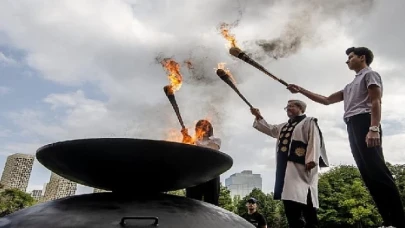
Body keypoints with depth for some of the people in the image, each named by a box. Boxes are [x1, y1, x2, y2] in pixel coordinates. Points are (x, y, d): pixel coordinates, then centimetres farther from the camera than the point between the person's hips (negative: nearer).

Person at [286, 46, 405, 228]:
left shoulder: (370, 74, 9)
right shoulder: (350, 86, 34)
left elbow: (376, 102, -6)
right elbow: (326, 100, 33)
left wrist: (374, 129, -21)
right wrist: (301, 90, 28)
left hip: (364, 123, -9)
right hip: (353, 127, 9)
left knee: (377, 171, -16)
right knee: (369, 174, 0)